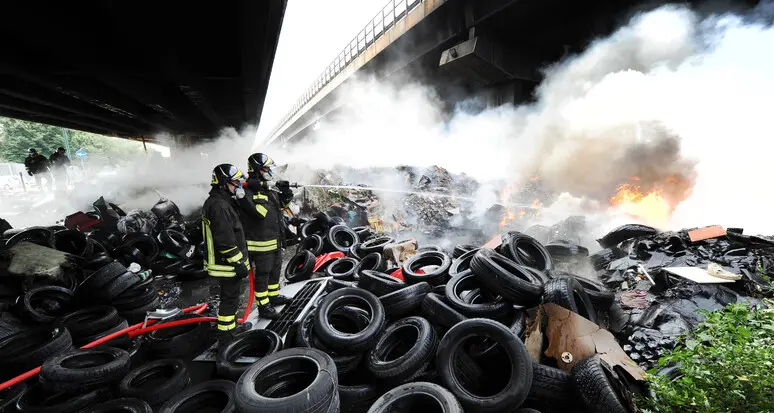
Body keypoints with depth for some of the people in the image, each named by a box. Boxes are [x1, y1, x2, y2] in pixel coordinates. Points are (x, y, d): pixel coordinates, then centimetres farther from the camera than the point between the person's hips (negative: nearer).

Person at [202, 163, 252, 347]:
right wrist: (239, 263, -21)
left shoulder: (218, 201, 11)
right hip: (227, 263, -10)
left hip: (225, 262, 10)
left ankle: (232, 326, 40)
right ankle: (225, 336, 16)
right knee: (229, 299, 3)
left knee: (230, 296, 23)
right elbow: (225, 241, -27)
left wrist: (241, 259, 25)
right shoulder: (219, 206, -24)